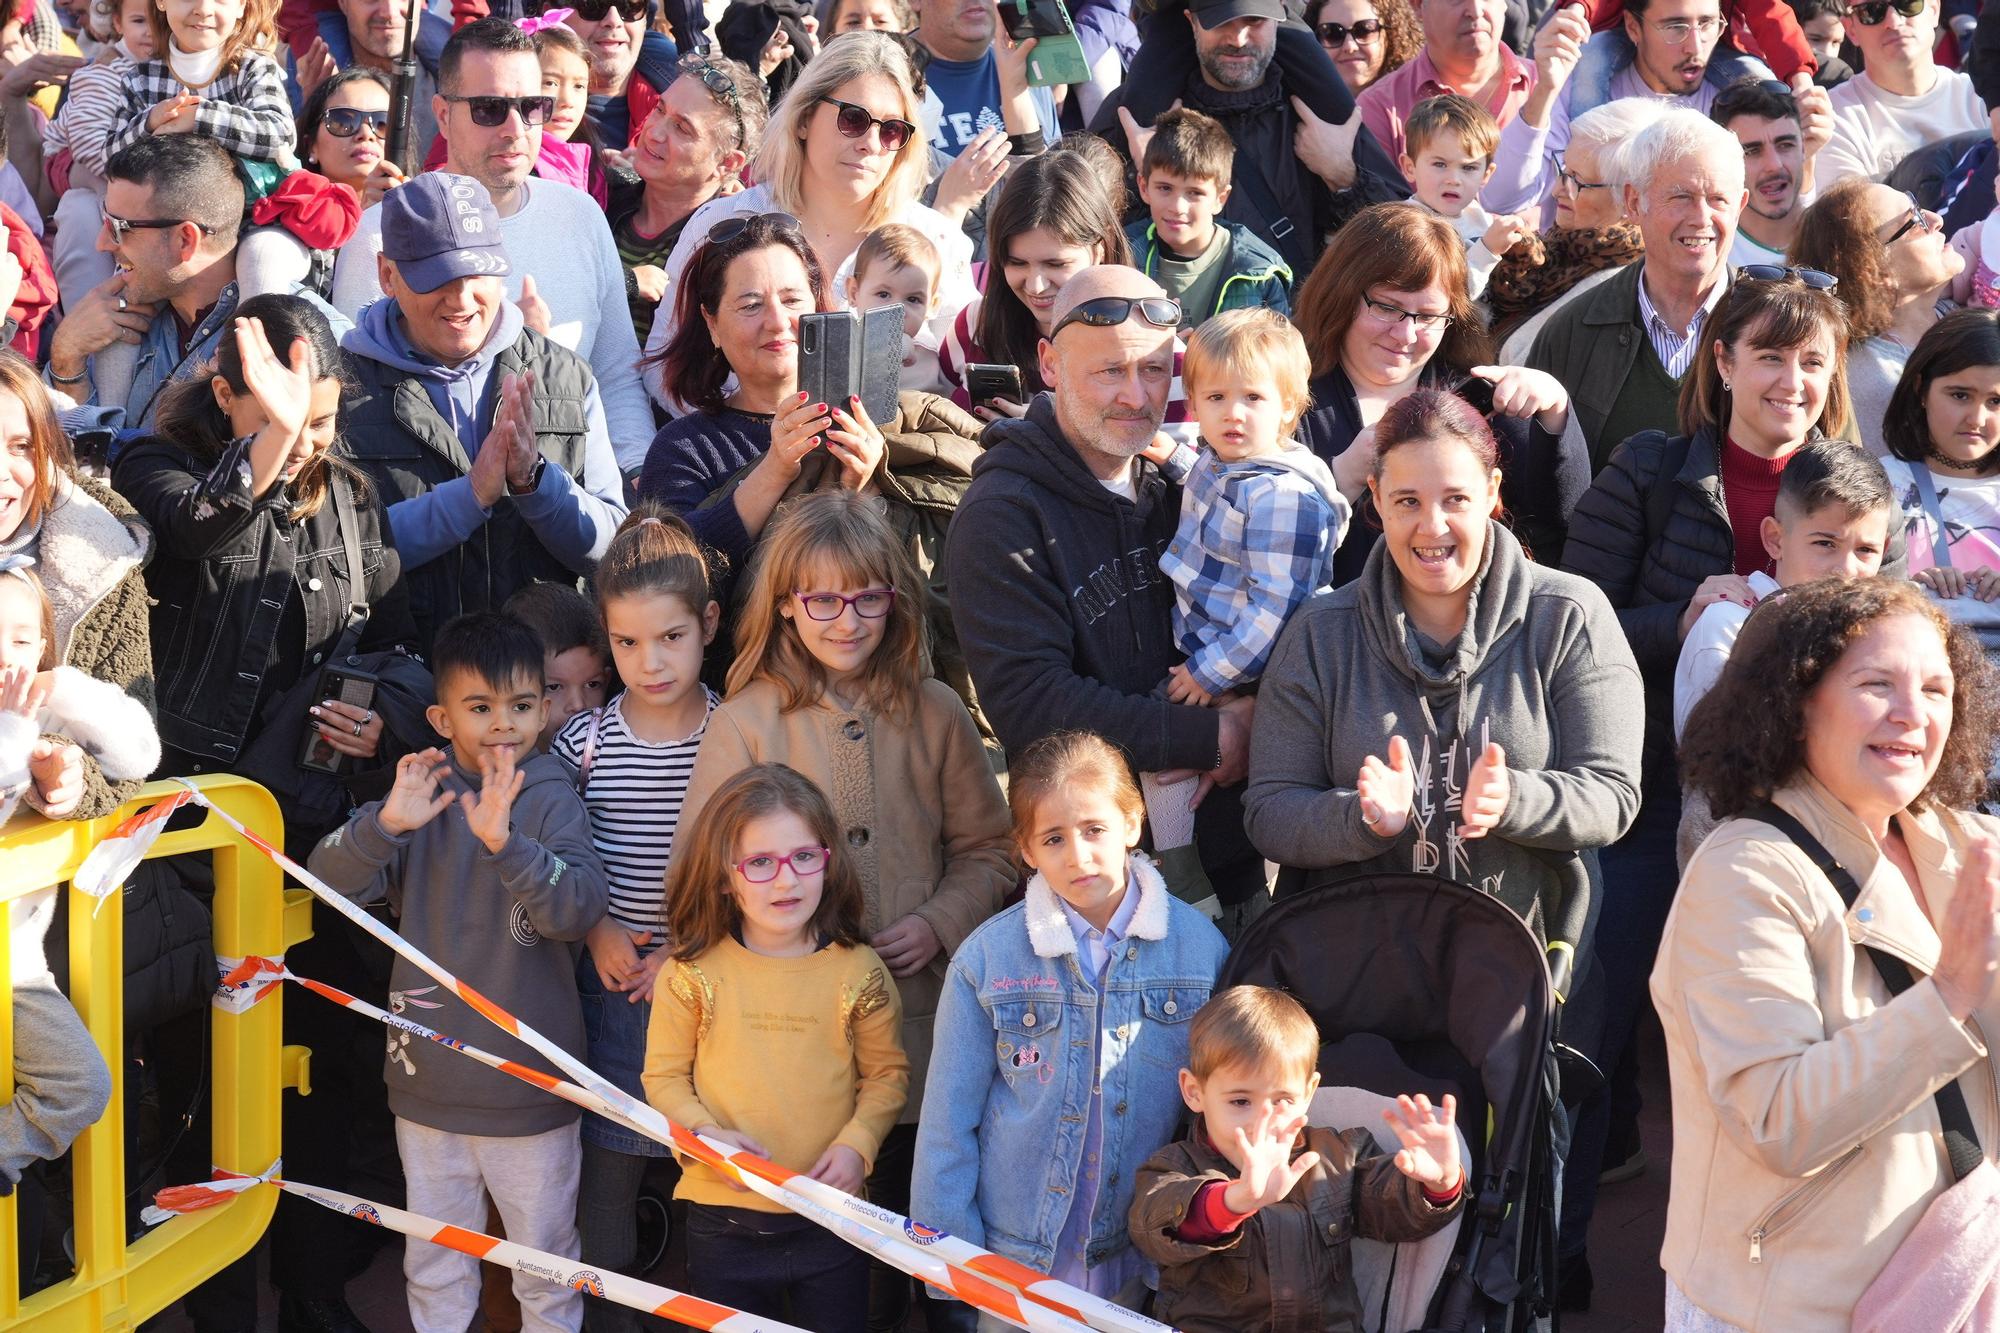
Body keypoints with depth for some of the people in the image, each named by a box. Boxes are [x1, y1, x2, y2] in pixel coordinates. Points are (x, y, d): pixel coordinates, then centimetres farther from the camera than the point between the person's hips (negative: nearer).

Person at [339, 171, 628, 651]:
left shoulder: (566, 377, 10)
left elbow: (611, 547, 6)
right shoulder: (343, 384, 3)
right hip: (402, 662, -2)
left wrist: (533, 477, -10)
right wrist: (472, 494, -14)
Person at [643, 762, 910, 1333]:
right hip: (723, 1216, 0)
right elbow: (663, 1076, -1)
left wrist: (857, 1142, -12)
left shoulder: (858, 972, -5)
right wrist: (705, 1132, -18)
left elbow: (886, 1072, 3)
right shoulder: (692, 974, -7)